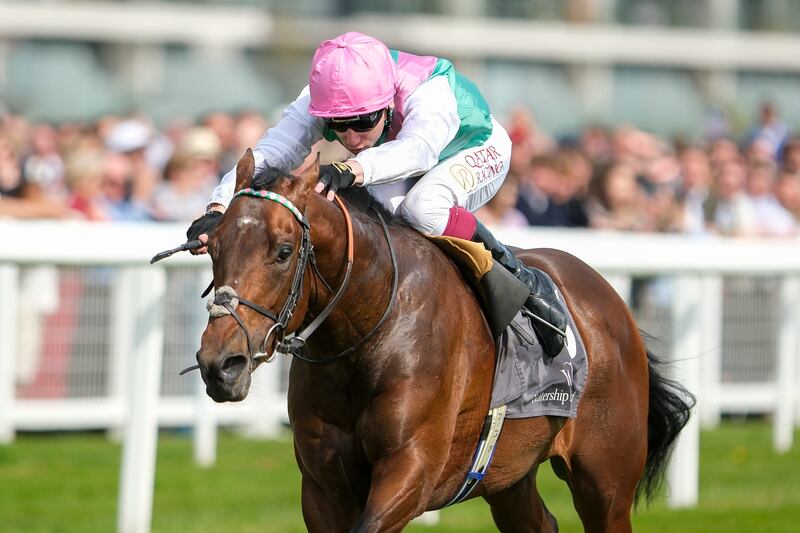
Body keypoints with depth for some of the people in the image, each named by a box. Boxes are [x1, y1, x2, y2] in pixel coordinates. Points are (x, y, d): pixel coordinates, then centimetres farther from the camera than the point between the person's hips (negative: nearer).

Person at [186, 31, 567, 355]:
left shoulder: (429, 92, -44)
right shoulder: (317, 102, -31)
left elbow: (419, 149, -65)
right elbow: (268, 155, -43)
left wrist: (352, 170, -84)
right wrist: (218, 209, -62)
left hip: (476, 153, -6)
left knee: (423, 206, -38)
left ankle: (524, 284, -21)